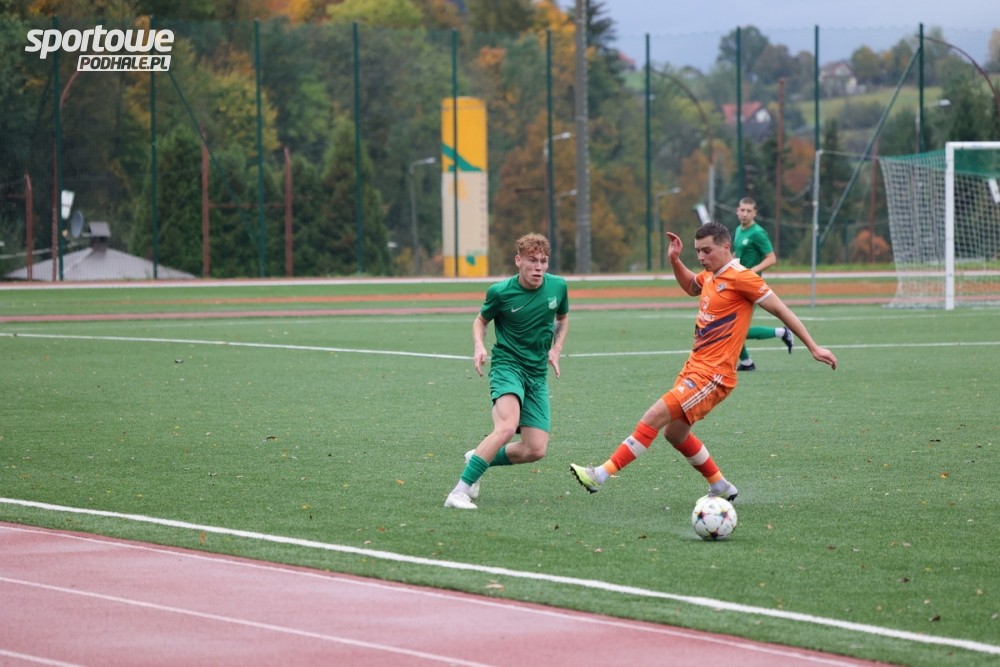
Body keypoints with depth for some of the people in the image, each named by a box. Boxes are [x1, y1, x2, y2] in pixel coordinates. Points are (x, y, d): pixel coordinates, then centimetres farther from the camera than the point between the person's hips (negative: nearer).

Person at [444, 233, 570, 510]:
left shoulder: (558, 287, 0)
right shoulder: (500, 292, -10)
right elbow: (481, 320, 9)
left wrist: (556, 349, 5)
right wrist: (479, 346, -11)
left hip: (538, 373, 5)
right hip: (507, 365, -5)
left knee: (536, 450, -5)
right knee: (507, 428, -32)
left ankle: (479, 459, 22)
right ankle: (460, 491, -30)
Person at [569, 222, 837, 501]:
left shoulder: (740, 277, -13)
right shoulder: (711, 276, 12)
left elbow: (780, 310, -10)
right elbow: (690, 286, 36)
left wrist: (813, 347, -9)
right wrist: (675, 260, 18)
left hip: (712, 374, -10)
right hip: (694, 366, 10)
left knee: (654, 417, -16)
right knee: (675, 433, 16)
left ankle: (601, 476, -17)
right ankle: (721, 488, 30)